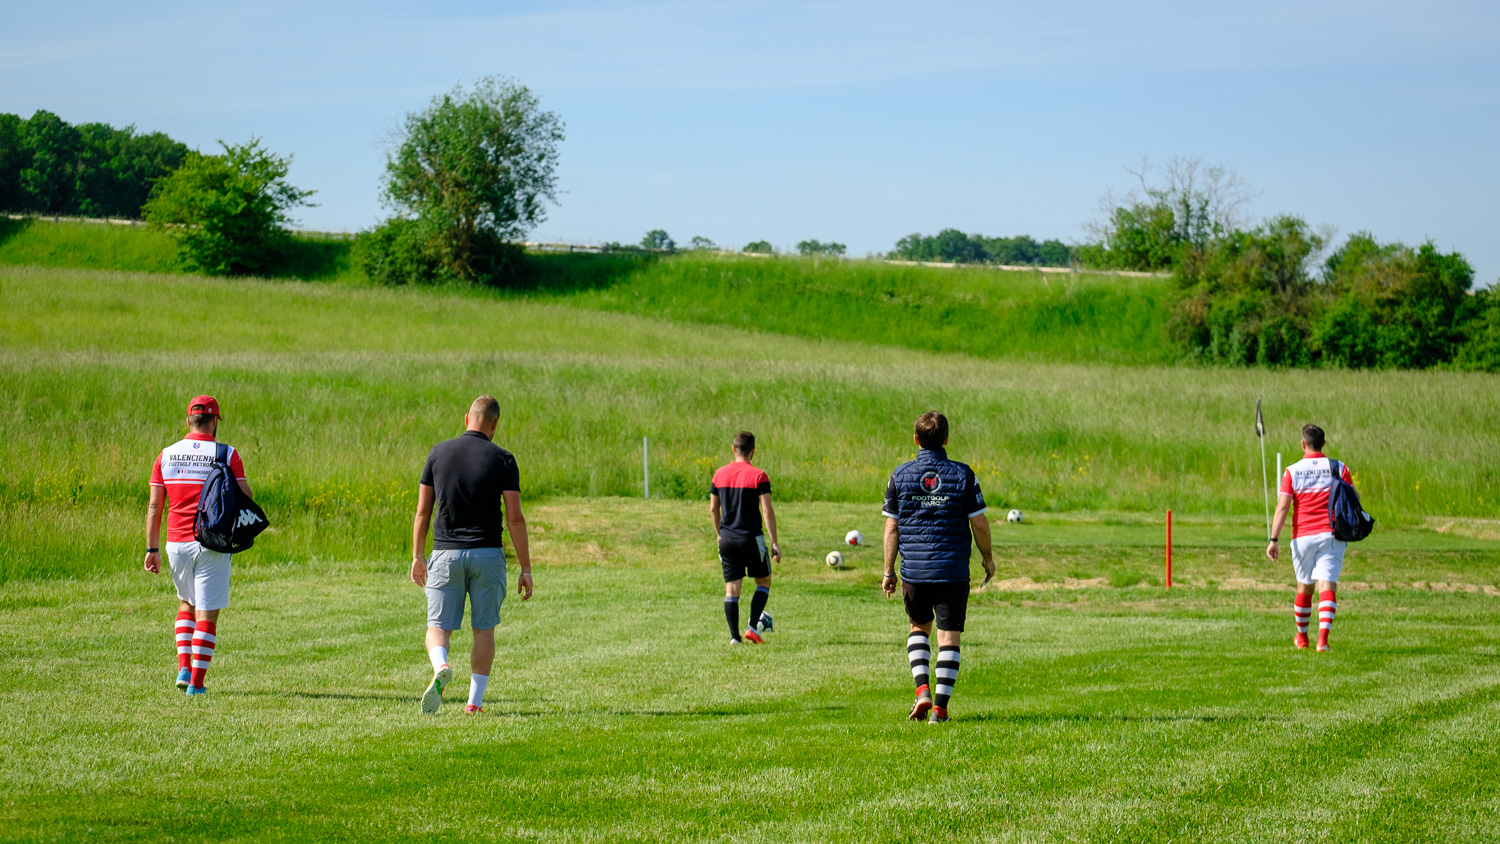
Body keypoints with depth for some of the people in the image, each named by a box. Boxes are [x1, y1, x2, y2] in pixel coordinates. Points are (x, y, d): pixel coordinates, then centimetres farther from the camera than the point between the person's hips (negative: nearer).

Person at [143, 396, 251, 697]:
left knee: (186, 604, 23)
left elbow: (154, 507, 3)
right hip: (212, 545, -3)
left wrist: (152, 549, 7)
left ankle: (184, 667, 9)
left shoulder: (166, 455, 3)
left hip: (177, 544, 3)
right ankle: (196, 683, -1)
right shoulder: (227, 455, -5)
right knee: (207, 614, 1)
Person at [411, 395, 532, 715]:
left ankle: (440, 668, -26)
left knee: (438, 626, 5)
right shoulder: (503, 460, -4)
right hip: (487, 555, -1)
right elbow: (514, 518, -7)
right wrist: (526, 569, -2)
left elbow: (422, 511, 5)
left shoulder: (439, 453, 3)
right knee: (484, 629, 12)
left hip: (445, 555, 1)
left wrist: (417, 557, 15)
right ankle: (475, 700, 9)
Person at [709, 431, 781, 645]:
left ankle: (734, 636, 1)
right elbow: (767, 511, -13)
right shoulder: (758, 476, -10)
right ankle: (752, 627, 1)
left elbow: (713, 509, 11)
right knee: (763, 582, 14)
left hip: (727, 539, 4)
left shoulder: (719, 474, 4)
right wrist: (774, 542, -8)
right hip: (752, 539, -4)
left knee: (731, 588, 6)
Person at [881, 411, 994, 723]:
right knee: (949, 637, 3)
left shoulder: (900, 475, -1)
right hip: (953, 569, -2)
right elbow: (979, 524, -2)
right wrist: (988, 558, 14)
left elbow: (891, 527, 0)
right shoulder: (962, 475, -5)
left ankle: (923, 690, 5)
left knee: (919, 627, 22)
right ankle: (940, 706, -2)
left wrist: (888, 571, 7)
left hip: (914, 569, 2)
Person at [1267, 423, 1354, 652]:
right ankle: (1323, 637, -26)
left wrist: (1274, 539, -10)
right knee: (1327, 585, -8)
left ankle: (1302, 637, 33)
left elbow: (1282, 507, -7)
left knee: (1304, 587, 17)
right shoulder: (1339, 468, 2)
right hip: (1331, 536, -1)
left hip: (1303, 537, 1)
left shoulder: (1292, 471, 0)